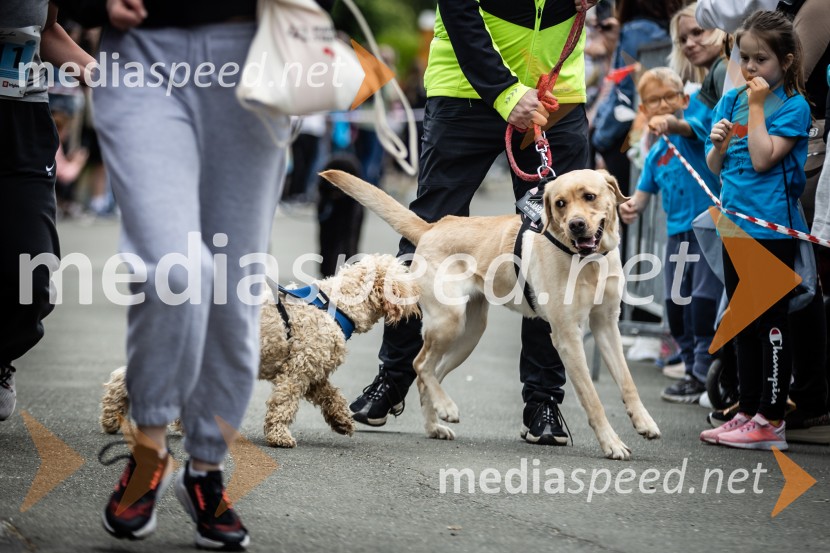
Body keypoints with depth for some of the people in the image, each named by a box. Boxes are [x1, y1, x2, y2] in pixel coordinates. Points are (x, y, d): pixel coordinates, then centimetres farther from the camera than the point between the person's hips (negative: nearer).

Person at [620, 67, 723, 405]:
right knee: (676, 307, 10)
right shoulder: (655, 154, 12)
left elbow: (689, 128, -30)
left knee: (704, 301, -12)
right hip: (678, 233, 8)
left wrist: (670, 124, -53)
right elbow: (645, 191, 15)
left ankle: (705, 374, -6)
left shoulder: (690, 129, -7)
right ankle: (692, 369, 21)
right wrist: (632, 206, -8)